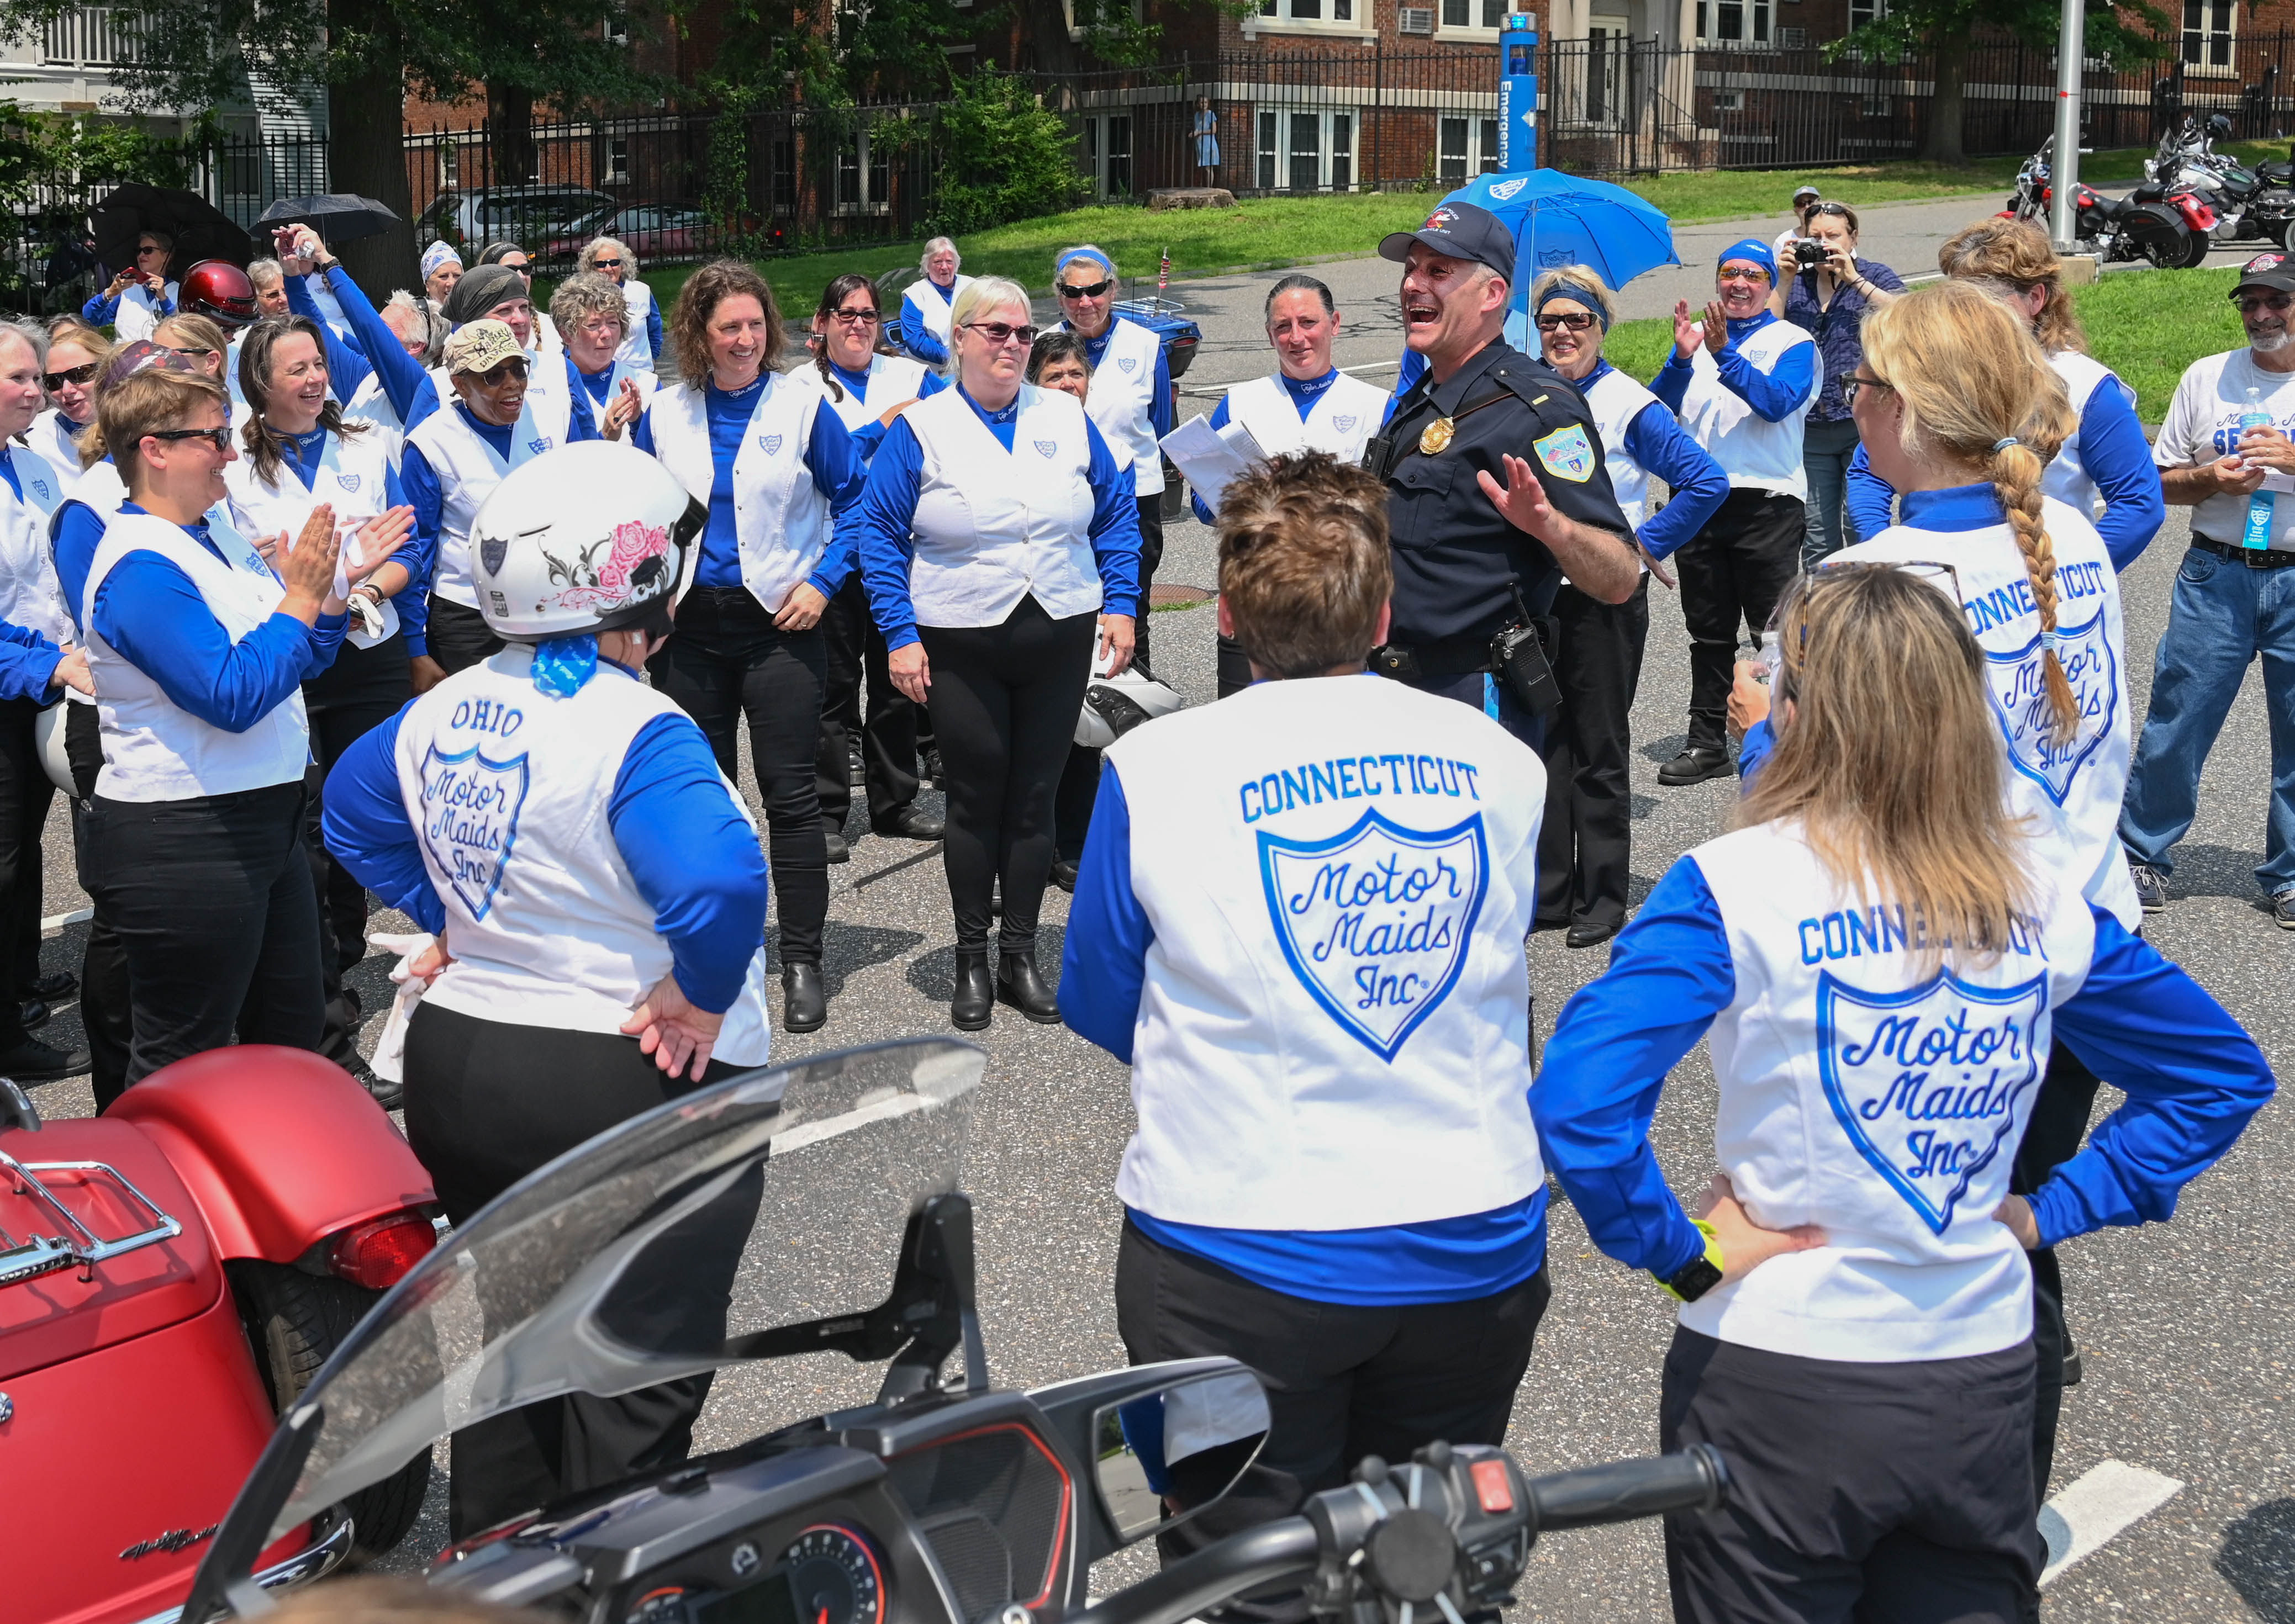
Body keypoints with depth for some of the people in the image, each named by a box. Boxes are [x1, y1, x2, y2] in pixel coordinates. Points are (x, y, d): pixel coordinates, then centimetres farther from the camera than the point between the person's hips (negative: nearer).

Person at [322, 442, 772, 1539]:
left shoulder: (445, 710, 1)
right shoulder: (636, 732, -23)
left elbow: (352, 807, 18)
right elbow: (719, 880, -39)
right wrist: (702, 997, -23)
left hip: (455, 1065, 8)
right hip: (629, 1082, -7)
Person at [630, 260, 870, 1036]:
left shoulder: (802, 405, -3)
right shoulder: (665, 413, 5)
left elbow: (857, 498, 2)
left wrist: (823, 581, -8)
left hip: (779, 622, -3)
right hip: (689, 623, 3)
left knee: (790, 795, -3)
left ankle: (802, 962, 5)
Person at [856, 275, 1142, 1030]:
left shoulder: (1067, 418, 6)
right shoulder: (920, 429, -2)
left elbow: (1117, 513, 10)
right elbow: (880, 533, -2)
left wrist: (1120, 603, 1)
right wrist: (899, 634, -9)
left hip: (1060, 644, 2)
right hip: (961, 648, -2)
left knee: (1034, 800, 8)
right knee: (975, 802, 5)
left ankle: (1021, 952, 20)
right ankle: (972, 959, 18)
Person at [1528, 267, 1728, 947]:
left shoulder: (1628, 404, -8)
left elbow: (1706, 482, -11)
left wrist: (1643, 543, -10)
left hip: (1605, 597, -5)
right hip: (1534, 595, 5)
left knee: (1599, 749, 4)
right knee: (1543, 743, 8)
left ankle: (1603, 899, 13)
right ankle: (1548, 892, 17)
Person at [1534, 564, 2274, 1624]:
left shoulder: (1740, 884, -16)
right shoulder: (2042, 901, -2)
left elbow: (1577, 1099, -26)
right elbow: (2224, 1077, 11)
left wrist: (1686, 1255, -13)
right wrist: (2049, 1214, 8)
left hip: (1779, 1388, -3)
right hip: (1985, 1385, 3)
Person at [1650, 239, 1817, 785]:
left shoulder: (1791, 342, 3)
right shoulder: (1695, 334, 14)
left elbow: (1776, 402, -16)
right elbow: (1659, 408, 2)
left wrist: (1725, 354, -26)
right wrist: (1681, 357, -16)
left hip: (1766, 504, -4)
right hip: (1700, 501, 4)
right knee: (1709, 631, 10)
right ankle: (1707, 742, 17)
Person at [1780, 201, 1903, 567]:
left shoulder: (1875, 276, 4)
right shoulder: (1797, 284, 12)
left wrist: (1855, 280, -16)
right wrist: (1785, 280, -8)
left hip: (1864, 424, -3)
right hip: (1809, 428, 3)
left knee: (1861, 528, -4)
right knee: (1817, 535, 7)